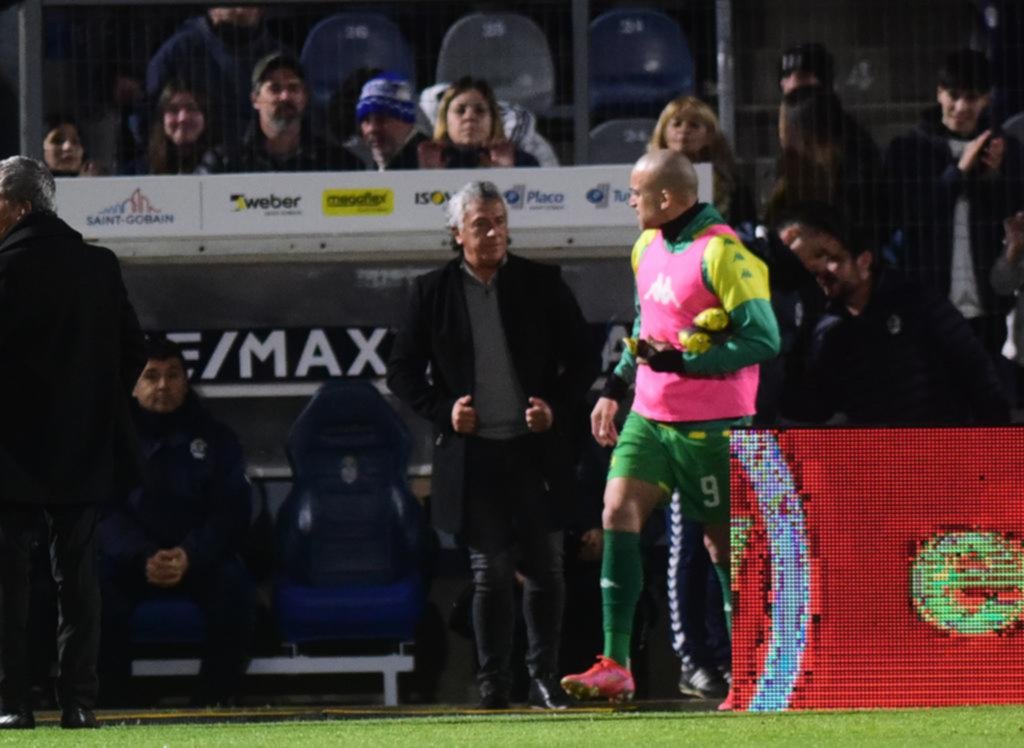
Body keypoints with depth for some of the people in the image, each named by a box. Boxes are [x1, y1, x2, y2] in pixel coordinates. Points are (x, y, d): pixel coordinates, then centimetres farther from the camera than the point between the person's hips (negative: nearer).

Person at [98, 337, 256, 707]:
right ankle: (110, 701, -26)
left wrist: (189, 556, -22)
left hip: (198, 560, 1)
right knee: (100, 585, -33)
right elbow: (105, 512, -7)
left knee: (234, 585, -31)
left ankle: (215, 700, -24)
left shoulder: (214, 438, 6)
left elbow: (231, 510, -3)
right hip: (131, 559, -1)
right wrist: (143, 558, -26)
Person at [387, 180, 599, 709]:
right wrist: (442, 409, -6)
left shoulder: (542, 284, 5)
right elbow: (402, 371, 8)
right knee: (490, 570, 1)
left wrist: (557, 407, -6)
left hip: (536, 448, 1)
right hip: (471, 453, -1)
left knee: (544, 567, 1)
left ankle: (544, 675, 11)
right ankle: (492, 680, 8)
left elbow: (583, 357, 9)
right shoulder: (433, 292, 4)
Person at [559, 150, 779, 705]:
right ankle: (615, 667, -12)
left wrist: (682, 360, -21)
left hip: (710, 425, -7)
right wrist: (614, 388, 18)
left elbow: (763, 340, -19)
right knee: (618, 509, -10)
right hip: (650, 415, 7)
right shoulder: (646, 247, 12)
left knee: (724, 541, 0)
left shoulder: (721, 253, -15)